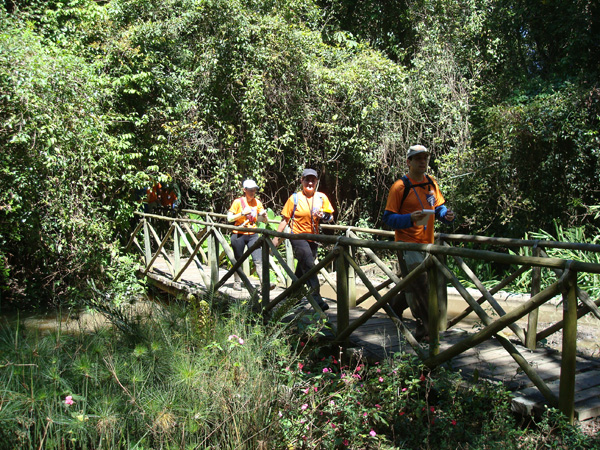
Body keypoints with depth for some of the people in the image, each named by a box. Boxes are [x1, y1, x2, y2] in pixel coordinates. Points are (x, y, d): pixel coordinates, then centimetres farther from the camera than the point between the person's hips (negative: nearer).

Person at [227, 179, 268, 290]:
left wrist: (264, 215, -12)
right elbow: (229, 218, -8)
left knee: (259, 260, -9)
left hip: (252, 235, 3)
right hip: (239, 235, -2)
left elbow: (264, 220, 10)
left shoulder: (257, 202, 7)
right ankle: (237, 283, 23)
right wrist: (242, 213, -19)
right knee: (238, 260, 8)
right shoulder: (238, 202, -4)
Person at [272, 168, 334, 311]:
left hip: (313, 238, 4)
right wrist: (276, 237, -2)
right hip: (297, 236, -4)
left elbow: (330, 217, 8)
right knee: (309, 265, -19)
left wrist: (323, 216, -15)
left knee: (302, 269, 14)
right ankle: (316, 298, -20)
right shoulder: (295, 198, -4)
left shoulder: (321, 198, 3)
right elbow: (285, 219, 0)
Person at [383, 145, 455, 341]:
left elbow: (438, 207, 19)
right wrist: (410, 218, -27)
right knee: (420, 285, -9)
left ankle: (394, 307, 42)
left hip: (427, 242, 7)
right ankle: (425, 329, -1)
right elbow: (388, 217, -10)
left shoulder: (431, 183, 9)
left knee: (413, 285, 17)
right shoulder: (400, 186, -10)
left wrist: (446, 215, -4)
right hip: (407, 243, -7)